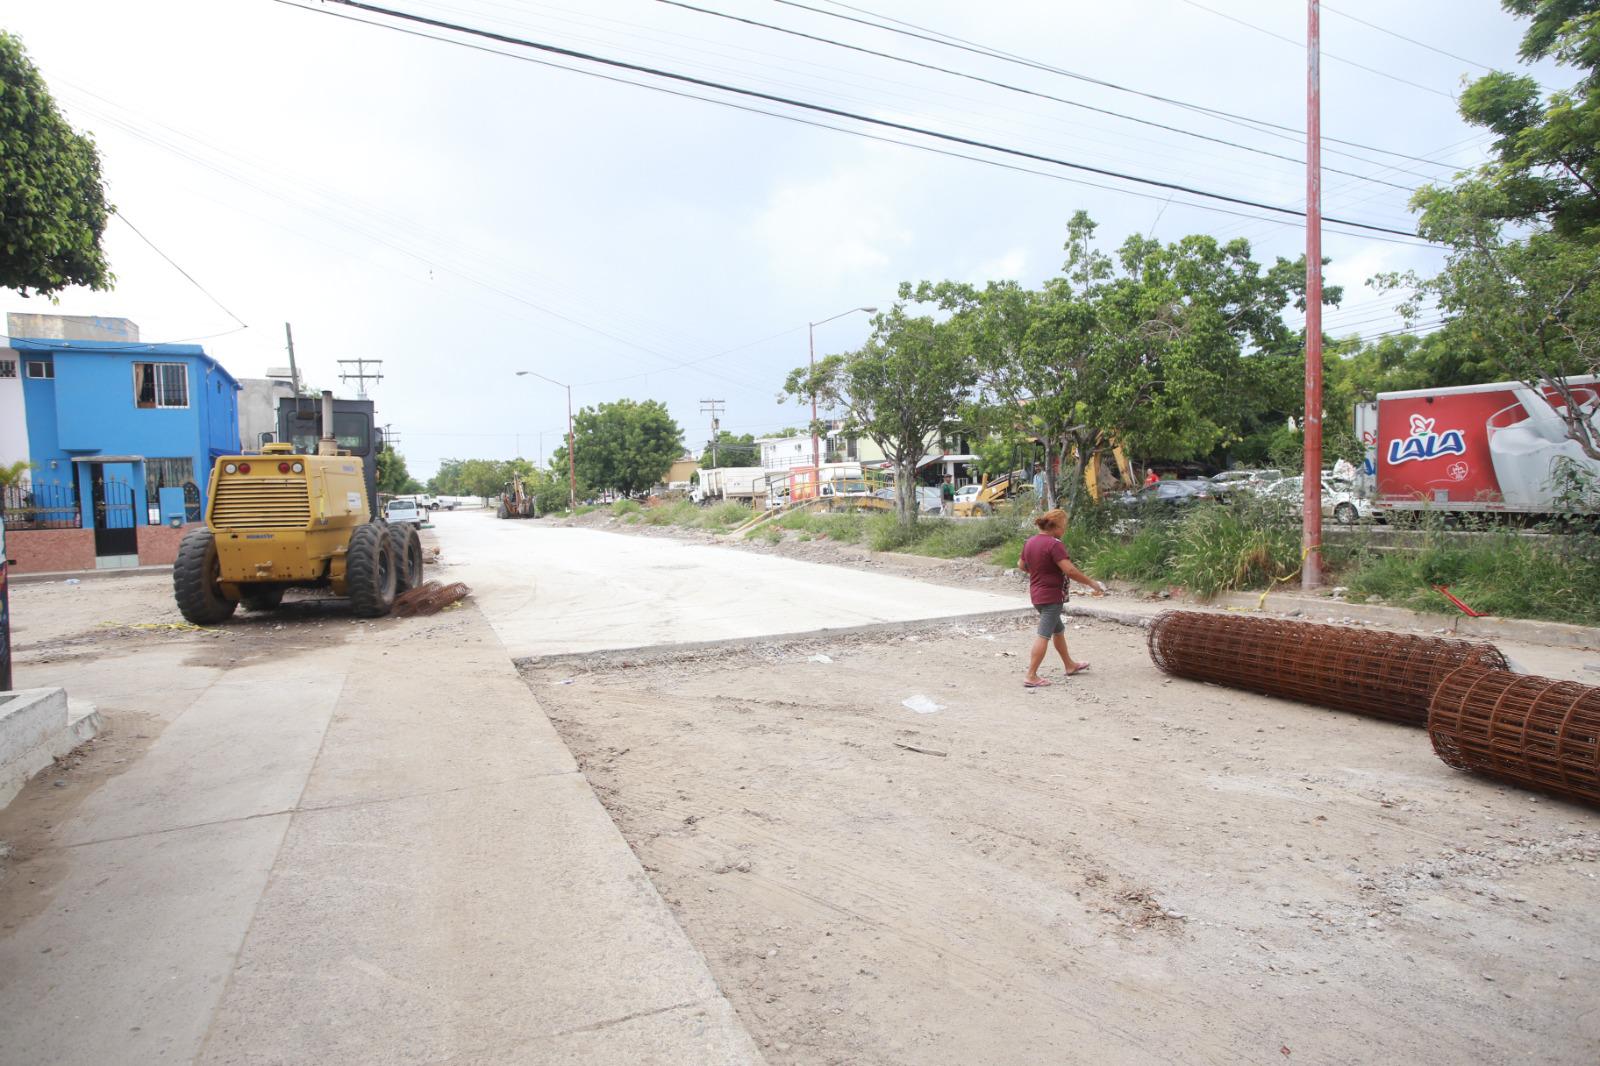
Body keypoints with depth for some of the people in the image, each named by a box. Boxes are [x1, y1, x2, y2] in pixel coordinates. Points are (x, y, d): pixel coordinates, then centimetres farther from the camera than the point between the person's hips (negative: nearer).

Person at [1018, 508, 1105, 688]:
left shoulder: (1030, 542, 6)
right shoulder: (1054, 544, -20)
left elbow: (1022, 566, 18)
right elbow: (1070, 570, -26)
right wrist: (1092, 582, -16)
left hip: (1037, 594, 9)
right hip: (1052, 595, -9)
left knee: (1058, 630, 23)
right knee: (1044, 635, -6)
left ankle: (1069, 665, 38)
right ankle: (1031, 676, -6)